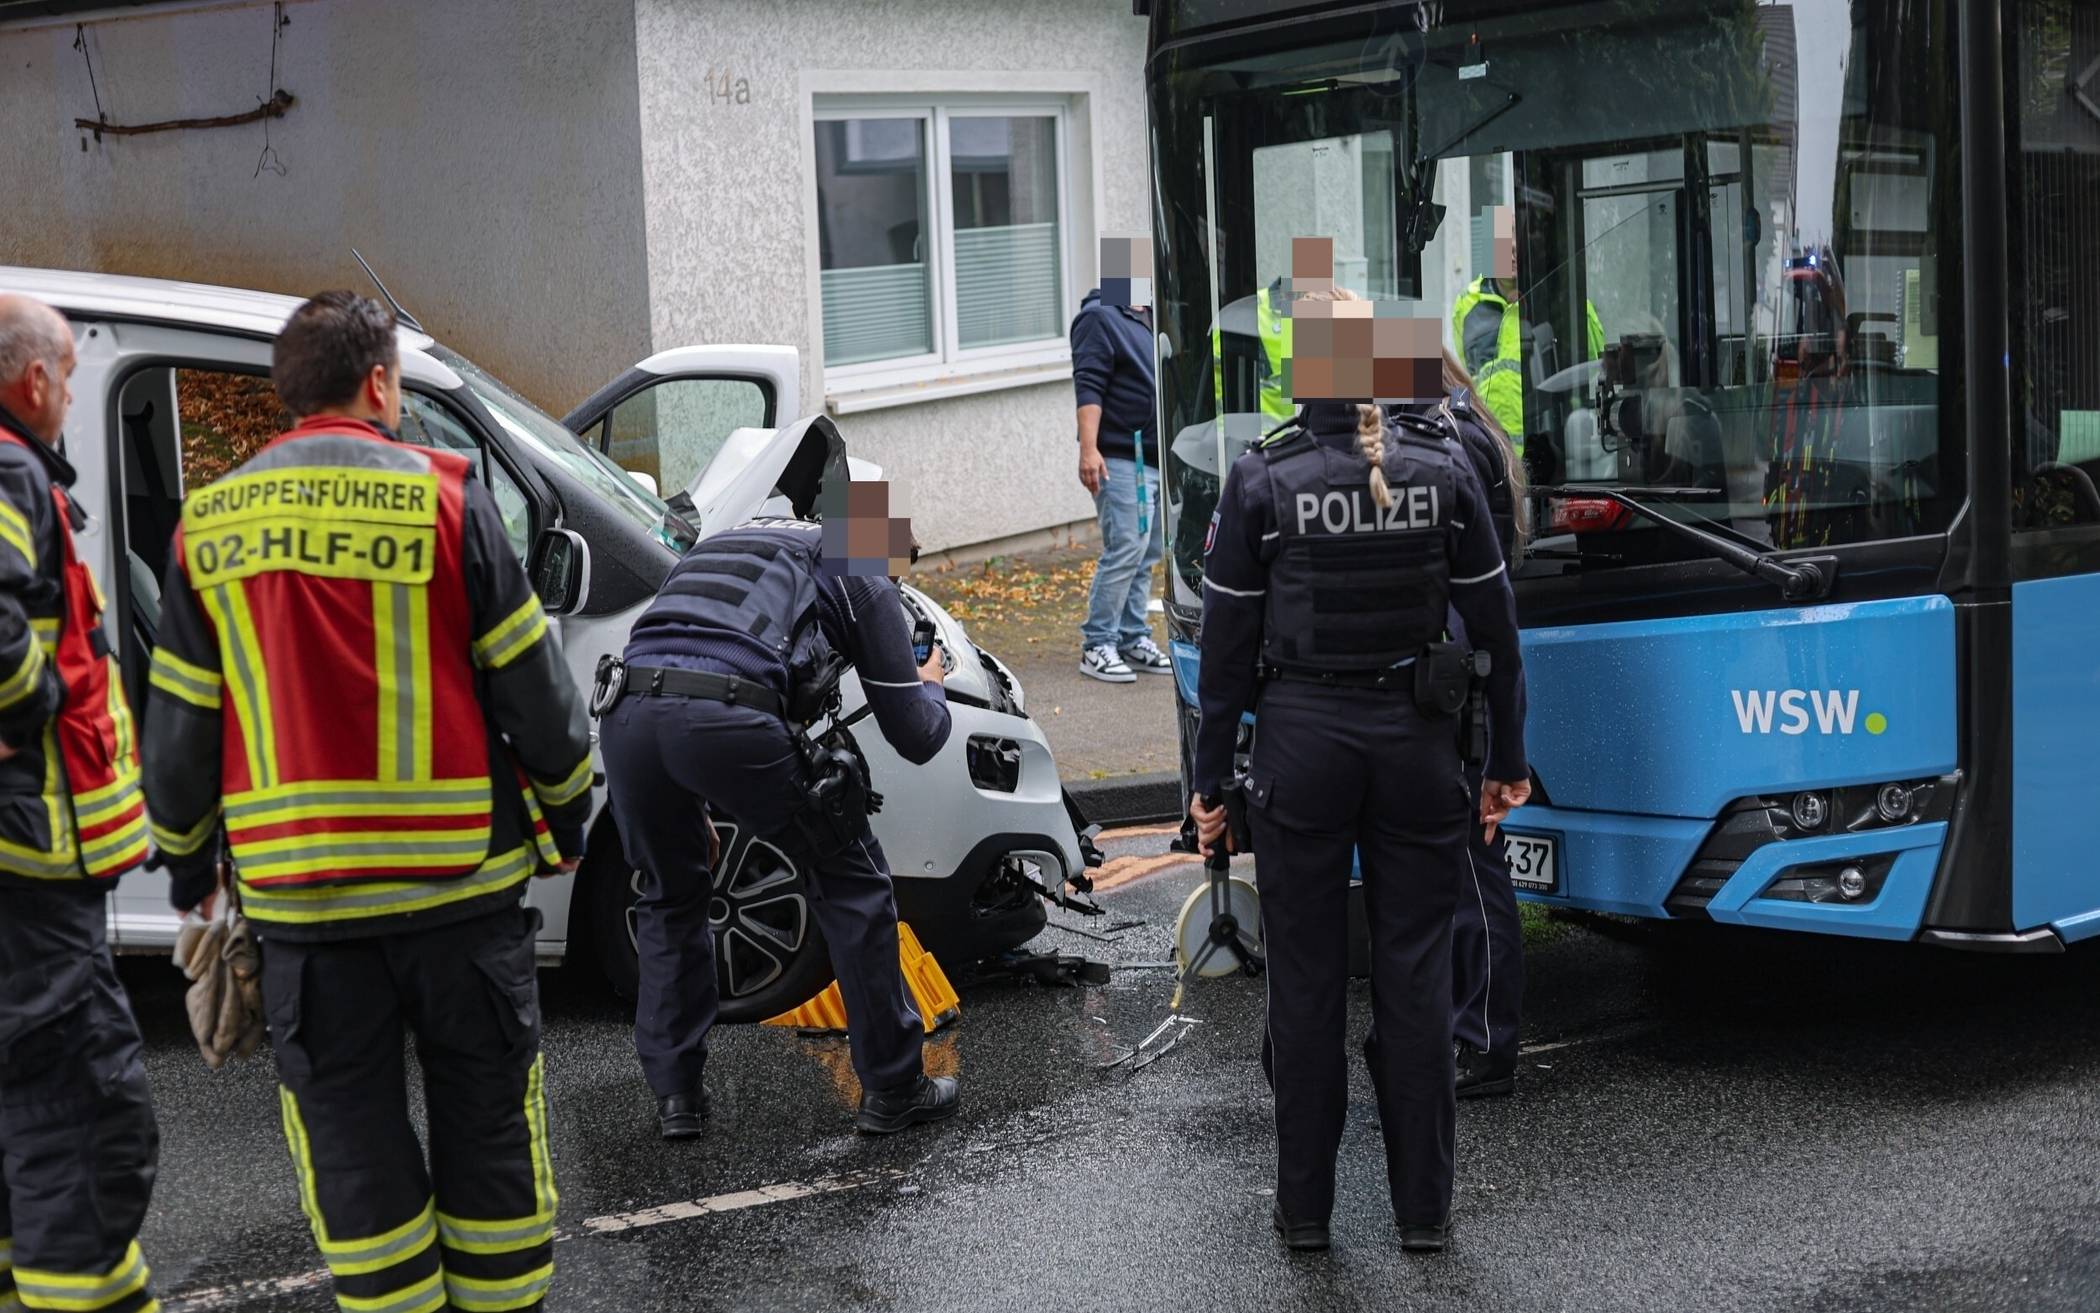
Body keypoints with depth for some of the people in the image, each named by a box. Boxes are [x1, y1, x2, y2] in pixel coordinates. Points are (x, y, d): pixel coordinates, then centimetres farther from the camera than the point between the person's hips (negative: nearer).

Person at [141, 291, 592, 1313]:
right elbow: (530, 683, -3)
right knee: (484, 1112, 10)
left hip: (298, 892, 2)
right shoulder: (444, 496, -5)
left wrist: (185, 858, 20)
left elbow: (178, 722, 8)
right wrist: (565, 812, 11)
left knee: (348, 1131, 11)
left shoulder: (208, 525, 4)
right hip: (457, 881, -2)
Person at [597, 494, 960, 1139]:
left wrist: (696, 813, 45)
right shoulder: (865, 580, 22)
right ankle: (892, 1089, 20)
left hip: (625, 714, 5)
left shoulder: (717, 547, 38)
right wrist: (931, 689, 44)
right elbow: (914, 737, 20)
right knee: (851, 879, 15)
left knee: (669, 898, 28)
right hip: (726, 718, -5)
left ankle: (675, 1095, 26)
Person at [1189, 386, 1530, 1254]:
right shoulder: (1444, 473, -3)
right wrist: (1507, 760, 11)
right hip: (1415, 742, 2)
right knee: (1415, 970, 9)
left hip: (1301, 742, -2)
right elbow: (1495, 628, 1)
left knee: (1305, 974, 8)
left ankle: (1304, 1208, 17)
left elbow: (1228, 643, -5)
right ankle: (1422, 1209, 15)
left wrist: (1208, 779, 3)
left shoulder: (1262, 480, -9)